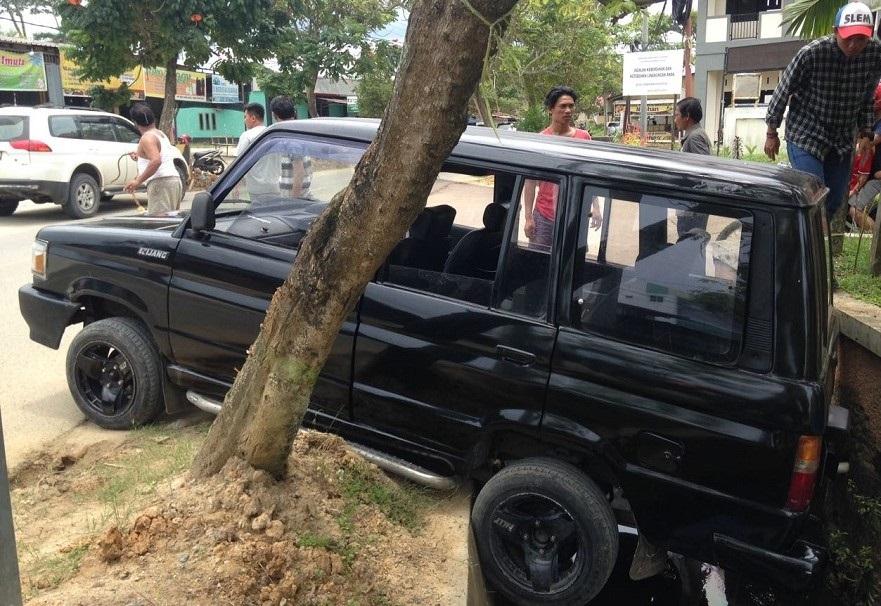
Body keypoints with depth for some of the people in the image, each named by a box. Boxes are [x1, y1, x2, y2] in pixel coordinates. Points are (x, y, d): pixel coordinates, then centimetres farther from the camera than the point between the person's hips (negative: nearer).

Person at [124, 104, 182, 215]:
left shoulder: (147, 138, -9)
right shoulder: (161, 134, 20)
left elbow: (156, 161, -25)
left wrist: (138, 181, -23)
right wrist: (140, 157, 45)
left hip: (160, 183, -10)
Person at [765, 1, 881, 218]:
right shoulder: (812, 53, -20)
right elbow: (783, 91, -9)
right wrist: (771, 134, -3)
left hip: (842, 140, 5)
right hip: (805, 136, -5)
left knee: (835, 202, 8)